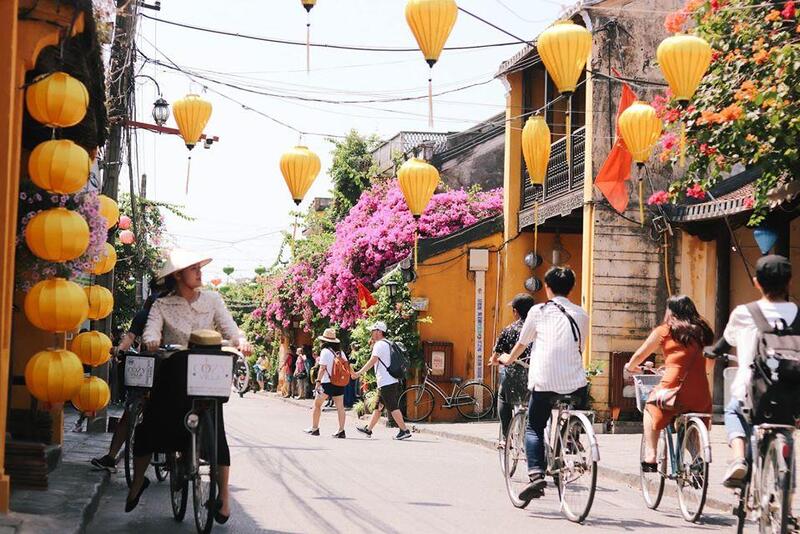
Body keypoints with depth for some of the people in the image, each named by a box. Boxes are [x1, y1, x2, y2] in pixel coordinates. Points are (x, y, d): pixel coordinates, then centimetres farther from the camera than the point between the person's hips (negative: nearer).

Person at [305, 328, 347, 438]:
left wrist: (318, 381, -12)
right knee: (340, 407, 2)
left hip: (327, 382, -5)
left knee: (317, 404, 9)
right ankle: (341, 431, -2)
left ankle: (314, 428, 13)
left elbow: (322, 368, -13)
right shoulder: (340, 352, 10)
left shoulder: (325, 351, -8)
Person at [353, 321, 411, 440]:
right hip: (392, 381, 10)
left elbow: (372, 361, -19)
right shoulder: (387, 344, 19)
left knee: (393, 408, -10)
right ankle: (368, 429, 23)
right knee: (377, 407, 16)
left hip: (386, 383, -10)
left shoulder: (380, 344, -12)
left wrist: (359, 373, -18)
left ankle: (404, 430, -11)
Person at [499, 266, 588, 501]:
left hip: (544, 384, -2)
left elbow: (521, 344, 15)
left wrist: (508, 359, 36)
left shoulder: (538, 311, 5)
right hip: (575, 383, 2)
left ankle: (536, 474, -9)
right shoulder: (581, 315, 12)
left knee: (534, 428, 11)